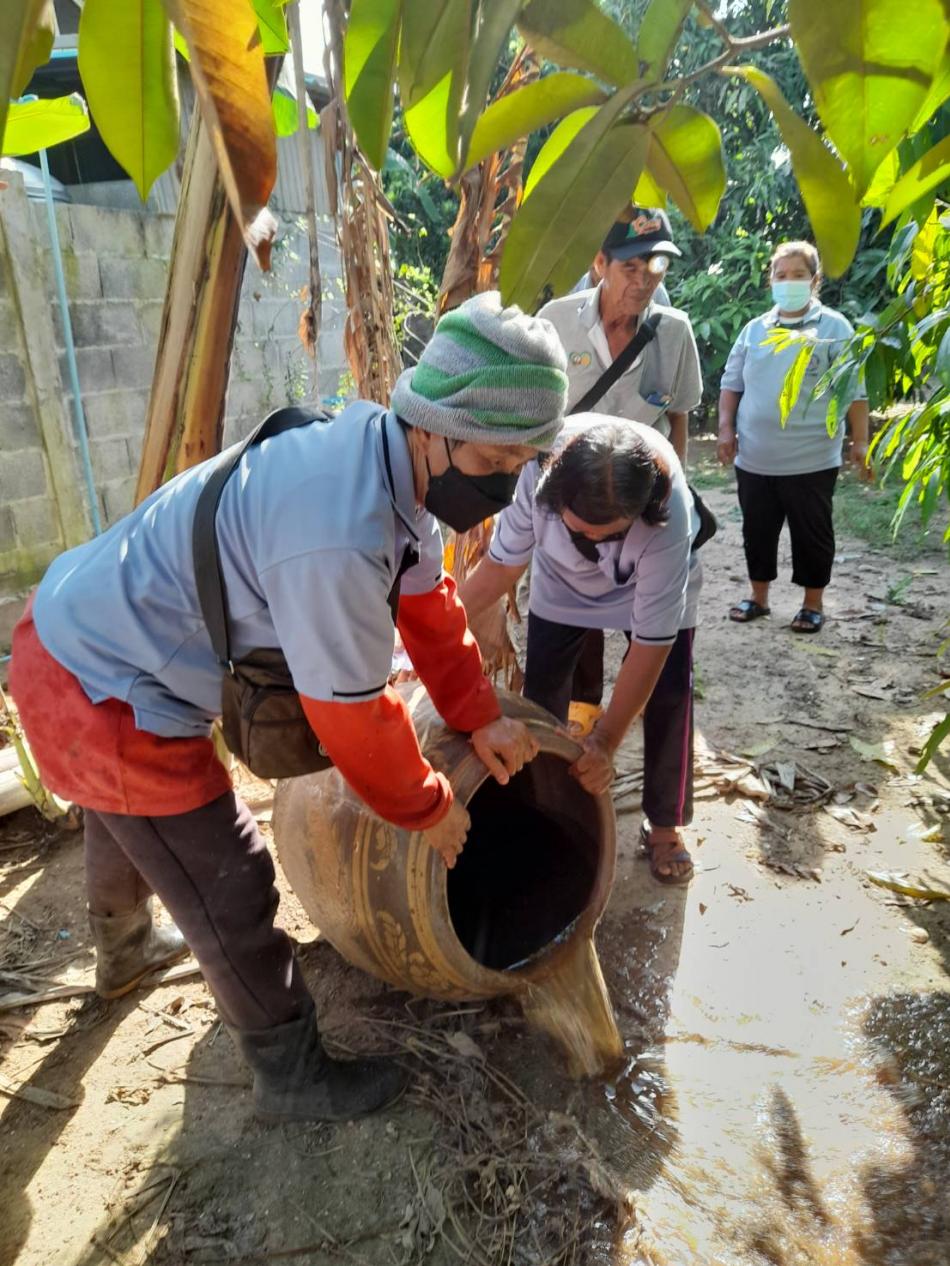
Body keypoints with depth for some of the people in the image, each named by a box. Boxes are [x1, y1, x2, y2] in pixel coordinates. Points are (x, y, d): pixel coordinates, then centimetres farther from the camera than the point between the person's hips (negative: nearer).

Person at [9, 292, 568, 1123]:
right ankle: (293, 1077, 29)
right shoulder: (340, 536, -37)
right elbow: (352, 713, -25)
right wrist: (429, 809, -8)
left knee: (125, 821, 34)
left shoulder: (393, 457, -7)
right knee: (230, 890, 4)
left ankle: (126, 949, 65)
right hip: (104, 700, -10)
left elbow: (427, 599, 6)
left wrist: (479, 717, 6)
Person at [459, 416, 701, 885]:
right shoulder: (538, 465, -38)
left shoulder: (668, 515, -42)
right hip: (561, 582, 2)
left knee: (669, 699, -9)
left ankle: (664, 827, 13)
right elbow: (501, 564, -23)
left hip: (655, 587, -1)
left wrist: (605, 740, -34)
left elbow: (652, 641, -36)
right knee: (540, 694, -1)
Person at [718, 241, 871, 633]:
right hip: (754, 459, 4)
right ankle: (758, 596, 27)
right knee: (757, 531, 12)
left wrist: (860, 442, -8)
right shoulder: (754, 330, 10)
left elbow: (854, 389, -3)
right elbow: (731, 383, 15)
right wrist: (726, 428, 3)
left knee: (811, 534, 7)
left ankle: (813, 603, 21)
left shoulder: (833, 327, -1)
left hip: (811, 460, -3)